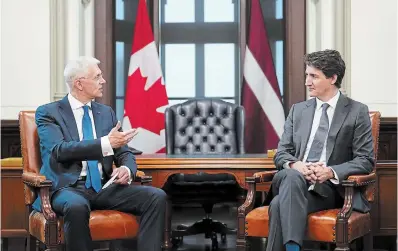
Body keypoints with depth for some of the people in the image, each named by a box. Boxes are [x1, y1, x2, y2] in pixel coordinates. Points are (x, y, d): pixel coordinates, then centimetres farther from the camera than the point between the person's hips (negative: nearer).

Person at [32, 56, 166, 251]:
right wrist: (106, 143, -23)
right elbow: (59, 150, -15)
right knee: (77, 206, -40)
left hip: (104, 187, 5)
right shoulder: (48, 113, 2)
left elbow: (124, 154, 16)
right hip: (68, 188, -5)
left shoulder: (106, 112, 18)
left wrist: (127, 169, -9)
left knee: (156, 197, -19)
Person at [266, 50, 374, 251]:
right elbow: (281, 153, 15)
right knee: (292, 176, -36)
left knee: (281, 203, -34)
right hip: (294, 180, 3)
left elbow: (365, 160, 0)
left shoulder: (357, 112, 5)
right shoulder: (298, 110, 19)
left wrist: (331, 172, -18)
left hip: (331, 187, -3)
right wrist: (295, 165, -11)